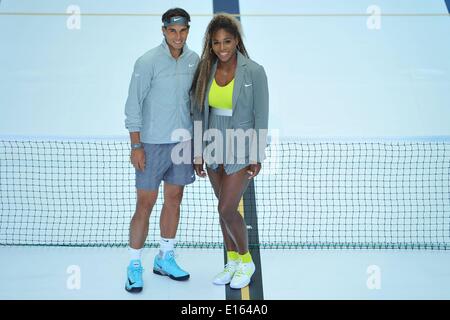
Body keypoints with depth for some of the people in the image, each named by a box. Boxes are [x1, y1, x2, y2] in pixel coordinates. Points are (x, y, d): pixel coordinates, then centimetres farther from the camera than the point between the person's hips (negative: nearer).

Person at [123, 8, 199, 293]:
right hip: (152, 144, -5)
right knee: (145, 205, -1)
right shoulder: (147, 62, -12)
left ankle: (165, 259, 27)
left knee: (174, 200, 12)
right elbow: (133, 105, -10)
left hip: (183, 141, 5)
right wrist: (136, 146, -13)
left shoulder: (194, 60, 3)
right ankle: (135, 266, 11)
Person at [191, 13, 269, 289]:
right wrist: (198, 153, 4)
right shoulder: (206, 71, -2)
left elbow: (261, 116, -10)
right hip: (214, 147, 5)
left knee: (227, 209, -6)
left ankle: (247, 262, 17)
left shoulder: (254, 72, -14)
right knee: (226, 207, 15)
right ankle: (233, 262, 31)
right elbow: (199, 113, 4)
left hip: (241, 149, -5)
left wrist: (257, 157, -10)